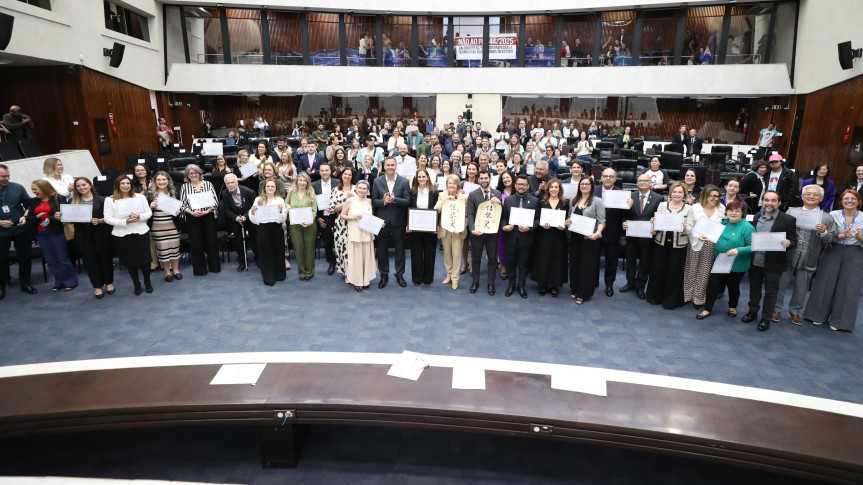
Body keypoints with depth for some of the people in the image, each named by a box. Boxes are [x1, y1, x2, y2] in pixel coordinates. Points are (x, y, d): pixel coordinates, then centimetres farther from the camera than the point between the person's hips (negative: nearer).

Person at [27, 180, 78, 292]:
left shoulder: (58, 198, -4)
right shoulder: (33, 202, 12)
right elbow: (29, 219, 9)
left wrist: (50, 219, -17)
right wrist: (37, 216, -10)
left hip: (56, 232, -5)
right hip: (41, 234, 5)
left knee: (62, 258, 0)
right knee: (51, 260, 8)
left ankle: (70, 282, 11)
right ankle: (59, 282, 18)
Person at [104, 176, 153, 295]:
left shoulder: (140, 197, 5)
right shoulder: (110, 200, 0)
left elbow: (149, 213, 4)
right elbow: (108, 219, -6)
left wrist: (140, 217, -18)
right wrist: (125, 221, -19)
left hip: (141, 233, 1)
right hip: (121, 235, 0)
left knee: (144, 259, 6)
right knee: (130, 261, 9)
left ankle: (147, 282, 27)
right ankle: (136, 284, 26)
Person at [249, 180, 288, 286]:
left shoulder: (280, 200, 7)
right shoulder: (258, 200, 8)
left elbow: (283, 219, 0)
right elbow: (254, 220, 6)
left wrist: (281, 210, -17)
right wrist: (252, 211, -12)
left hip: (276, 228, 0)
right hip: (263, 229, 0)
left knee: (278, 252, 4)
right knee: (265, 253, 3)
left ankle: (279, 275, 20)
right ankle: (268, 277, 13)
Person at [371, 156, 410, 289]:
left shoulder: (404, 181, 0)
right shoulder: (377, 181, 4)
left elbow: (408, 201, -7)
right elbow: (374, 201, 1)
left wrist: (394, 199, -23)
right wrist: (383, 201, -18)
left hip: (398, 221, -1)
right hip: (382, 220, 1)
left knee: (400, 248, 8)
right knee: (382, 249, 8)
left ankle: (399, 274, 23)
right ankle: (384, 275, 22)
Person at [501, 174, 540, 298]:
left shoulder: (535, 201, 1)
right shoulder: (507, 199, 5)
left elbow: (537, 219, -1)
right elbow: (503, 217, 6)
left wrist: (530, 228, -18)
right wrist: (504, 227, -13)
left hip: (526, 238, -1)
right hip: (511, 238, 1)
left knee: (523, 264, 10)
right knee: (510, 263, 11)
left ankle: (521, 286, 27)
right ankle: (511, 285, 29)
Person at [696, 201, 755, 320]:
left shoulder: (747, 227, -15)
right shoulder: (723, 223, 2)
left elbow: (753, 246, -19)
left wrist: (738, 250, -31)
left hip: (736, 266, -4)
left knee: (733, 287, 15)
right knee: (713, 284, 3)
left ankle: (732, 307, 39)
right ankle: (707, 309, 15)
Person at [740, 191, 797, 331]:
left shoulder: (788, 220, -8)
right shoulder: (756, 217, 6)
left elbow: (793, 241, -6)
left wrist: (788, 243, -28)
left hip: (773, 263, -4)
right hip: (755, 261, 4)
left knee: (770, 291, 7)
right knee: (754, 287, 18)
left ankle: (766, 318, 20)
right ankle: (752, 311, 34)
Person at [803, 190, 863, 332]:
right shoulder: (833, 215, 0)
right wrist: (842, 236, -20)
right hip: (833, 251, 0)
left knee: (848, 286, 3)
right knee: (826, 282, 3)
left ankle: (839, 320, 15)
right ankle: (819, 315, 17)